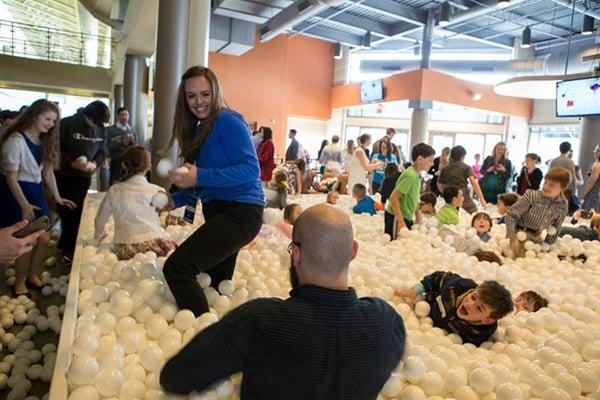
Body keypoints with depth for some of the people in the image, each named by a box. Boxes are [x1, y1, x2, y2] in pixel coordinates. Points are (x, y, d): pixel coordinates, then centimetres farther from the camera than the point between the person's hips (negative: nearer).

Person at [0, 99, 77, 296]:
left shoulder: (45, 141, 6)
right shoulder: (16, 140, -18)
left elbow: (48, 170, 11)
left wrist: (57, 197, 7)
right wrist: (24, 205, -24)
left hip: (36, 191, 8)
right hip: (16, 193, -7)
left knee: (44, 239, 9)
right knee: (28, 242, -4)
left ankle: (33, 277, 29)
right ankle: (19, 284, 16)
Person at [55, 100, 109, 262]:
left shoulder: (100, 129, 2)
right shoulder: (67, 124, -13)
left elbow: (102, 152, 7)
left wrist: (95, 163, -13)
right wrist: (71, 162, -25)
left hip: (85, 176, 5)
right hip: (65, 175, -5)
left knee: (78, 211, 13)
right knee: (70, 211, -2)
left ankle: (65, 243, 30)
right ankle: (69, 249, 12)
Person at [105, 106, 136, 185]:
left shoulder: (132, 130, 12)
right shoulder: (110, 130, 2)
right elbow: (107, 146, -6)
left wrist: (131, 142, -10)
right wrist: (121, 143, -16)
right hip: (116, 162, -3)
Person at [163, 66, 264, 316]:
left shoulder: (227, 120, -9)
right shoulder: (198, 129, 16)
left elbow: (251, 169, -20)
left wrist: (199, 177, -23)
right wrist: (174, 199, 6)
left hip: (240, 212, -10)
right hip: (218, 212, 10)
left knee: (176, 268, -21)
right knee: (216, 286, 16)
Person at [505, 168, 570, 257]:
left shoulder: (563, 205, -2)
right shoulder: (531, 196, -12)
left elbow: (556, 229, 8)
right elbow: (511, 216, -14)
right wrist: (513, 238, -25)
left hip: (537, 241, 4)